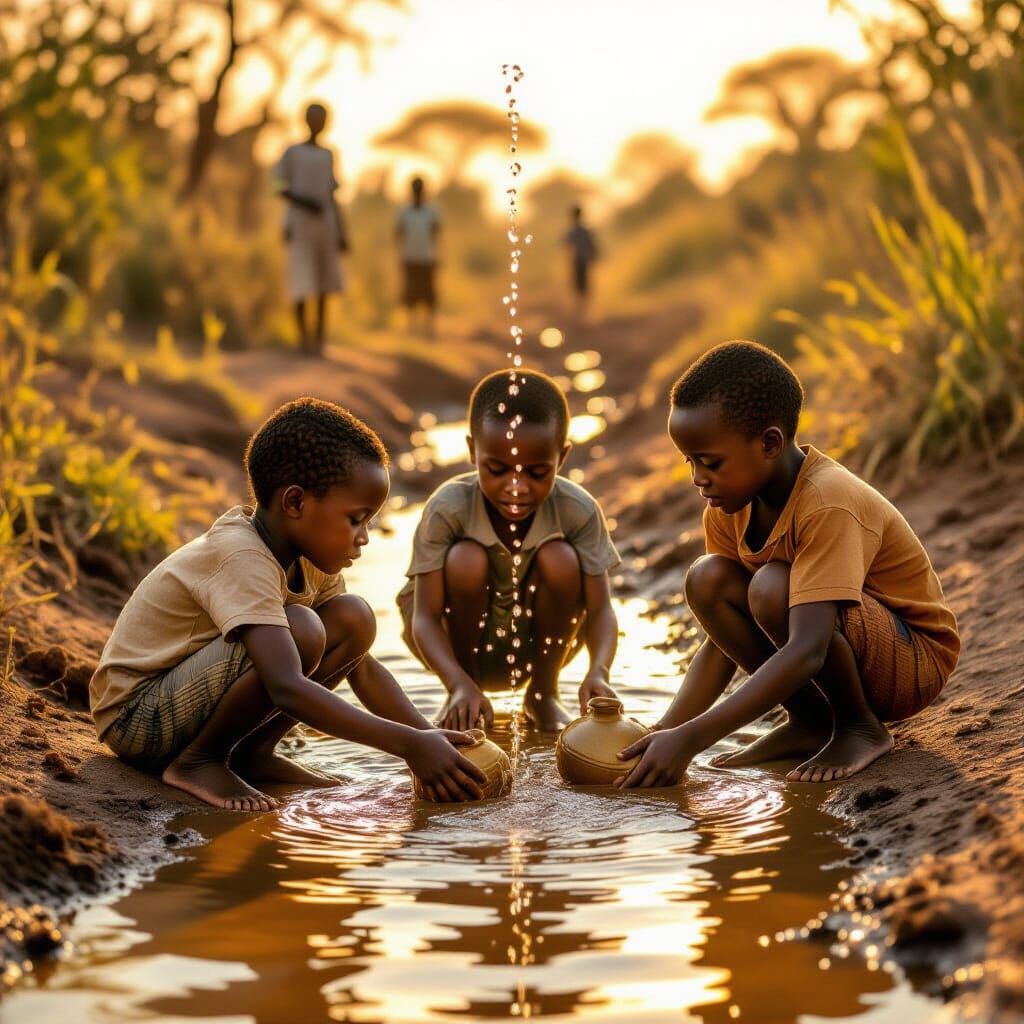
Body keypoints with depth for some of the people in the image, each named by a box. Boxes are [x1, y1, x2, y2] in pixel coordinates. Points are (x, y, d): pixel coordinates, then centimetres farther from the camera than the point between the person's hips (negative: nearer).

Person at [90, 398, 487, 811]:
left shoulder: (310, 560, 1)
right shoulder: (243, 559, -28)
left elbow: (363, 668, 4)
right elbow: (287, 688, -39)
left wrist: (431, 740, -9)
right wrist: (410, 745, -40)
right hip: (133, 716, -9)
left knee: (353, 619, -3)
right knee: (300, 630, -30)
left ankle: (253, 752, 3)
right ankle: (198, 761, -12)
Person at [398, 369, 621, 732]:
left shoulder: (579, 511, -21)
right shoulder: (447, 508, -27)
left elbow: (600, 610, -23)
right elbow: (425, 617, -29)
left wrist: (598, 672, -45)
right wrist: (460, 685, -48)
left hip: (540, 647, 2)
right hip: (463, 639, -2)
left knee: (560, 559, -26)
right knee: (466, 559, -30)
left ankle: (543, 694, -2)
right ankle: (461, 699, -7)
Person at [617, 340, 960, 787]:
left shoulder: (829, 504, -31)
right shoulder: (729, 506, -6)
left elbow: (807, 652, -40)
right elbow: (721, 641, -3)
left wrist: (691, 738, -44)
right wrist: (665, 732, -18)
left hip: (915, 661, -7)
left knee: (772, 587, -32)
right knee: (707, 579, -13)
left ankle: (860, 727, -9)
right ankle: (811, 721, 0)